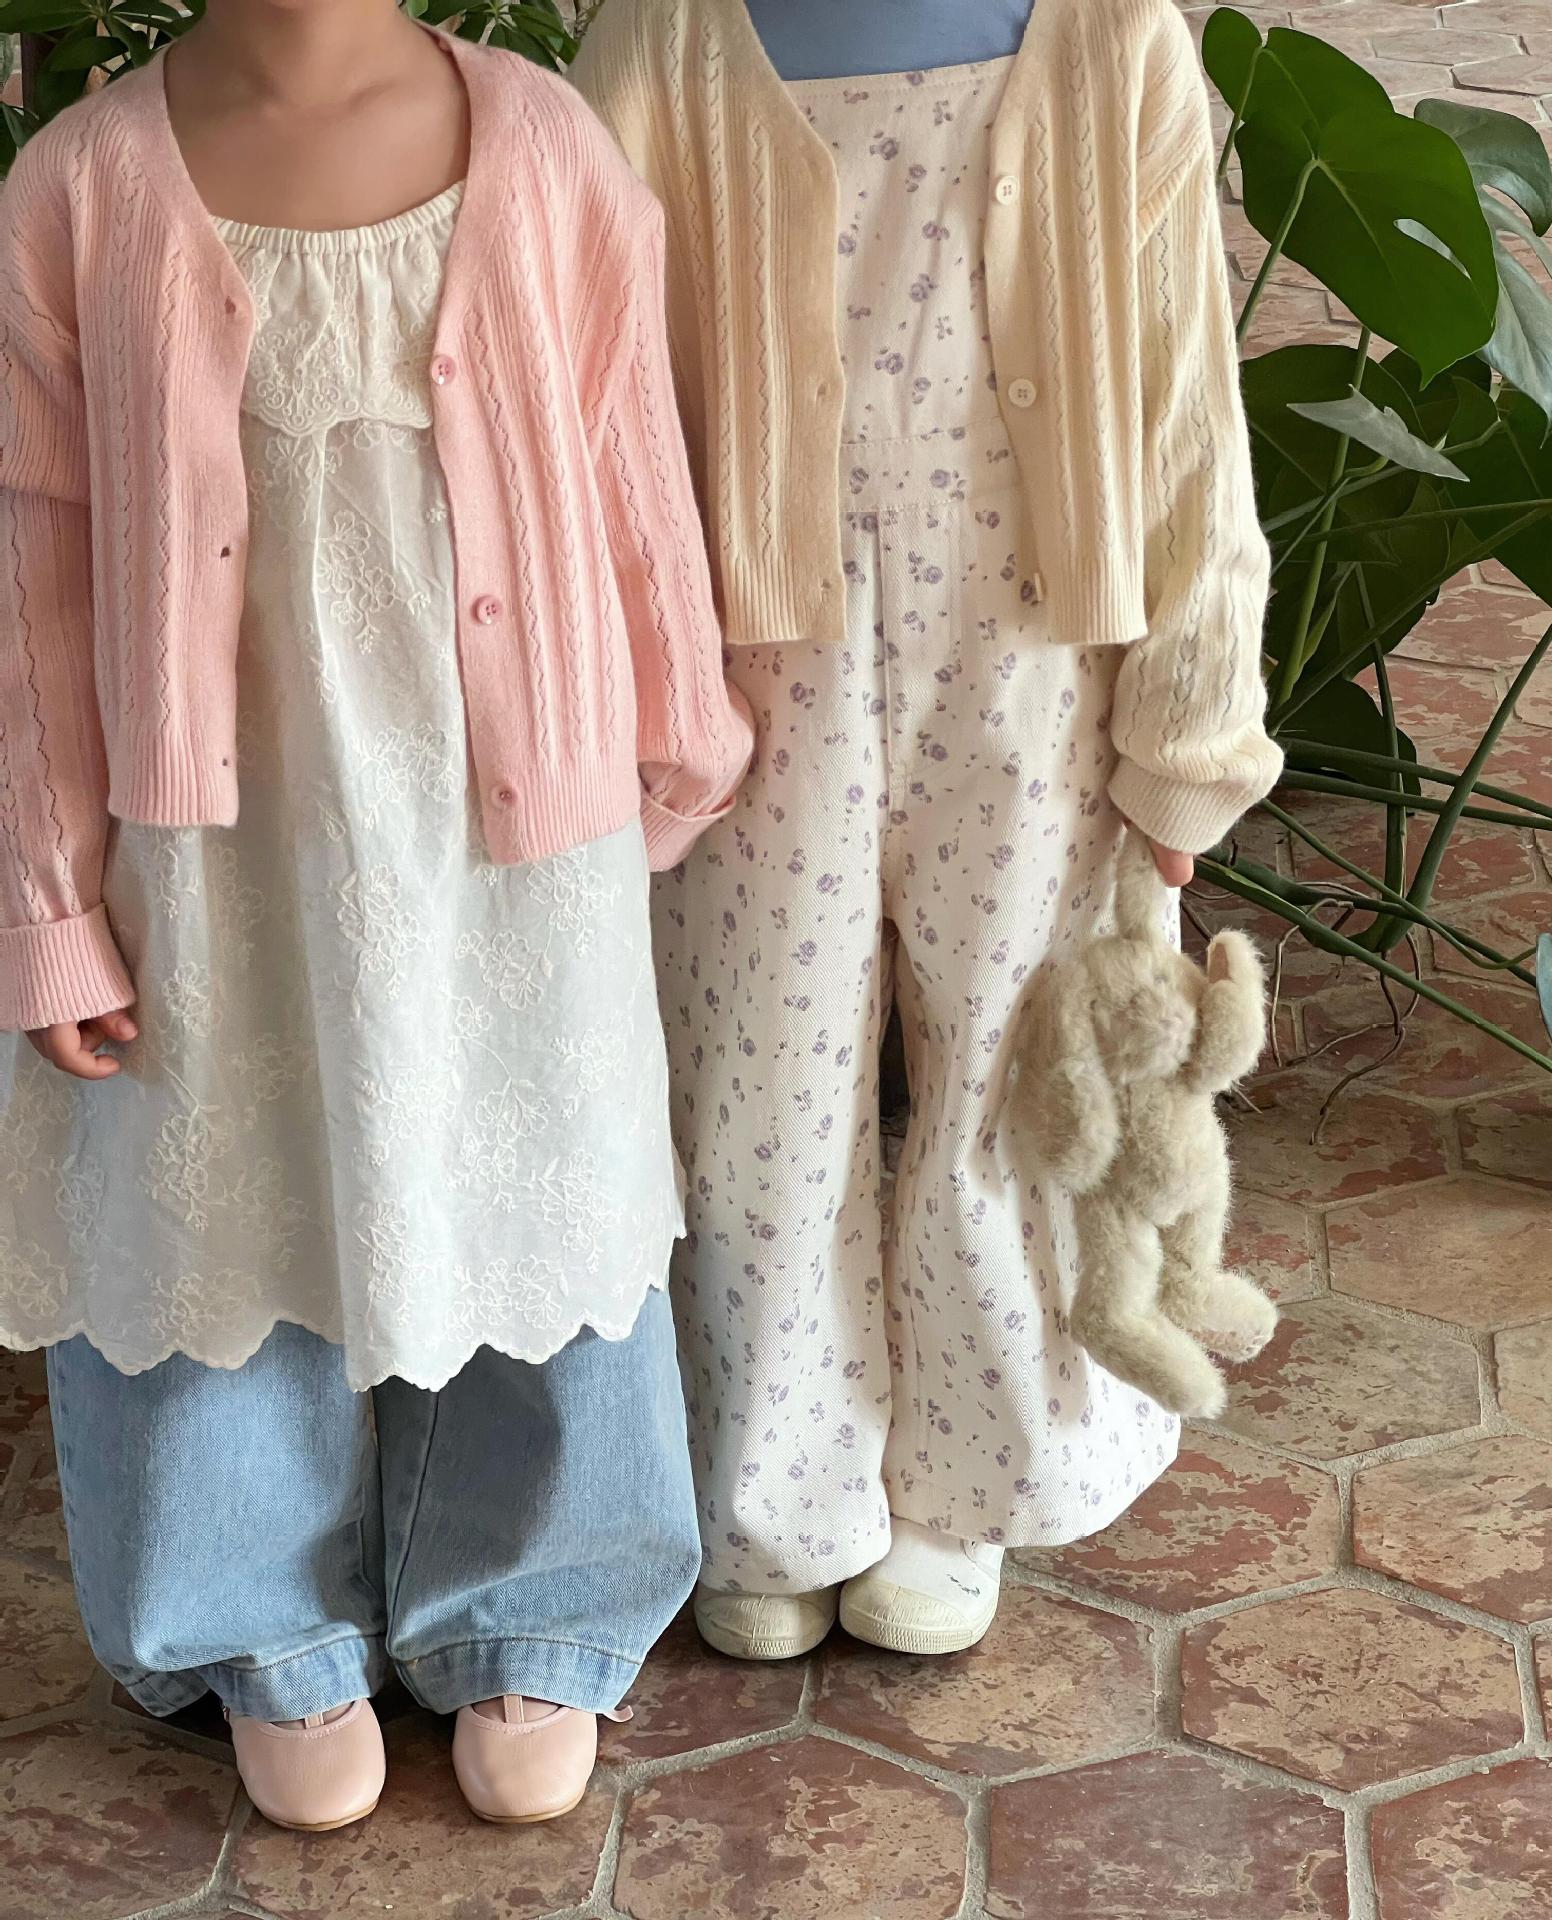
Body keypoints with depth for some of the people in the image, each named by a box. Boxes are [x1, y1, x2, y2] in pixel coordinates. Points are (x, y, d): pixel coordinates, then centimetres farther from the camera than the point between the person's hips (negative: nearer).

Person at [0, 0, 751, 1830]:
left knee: (518, 1204, 16)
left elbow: (631, 479, 1)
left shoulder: (544, 148, -8)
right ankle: (284, 1639, 41)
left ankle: (524, 1627, 41)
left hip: (506, 830, 1)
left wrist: (681, 754, 10)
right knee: (233, 1220, 16)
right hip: (223, 845, 0)